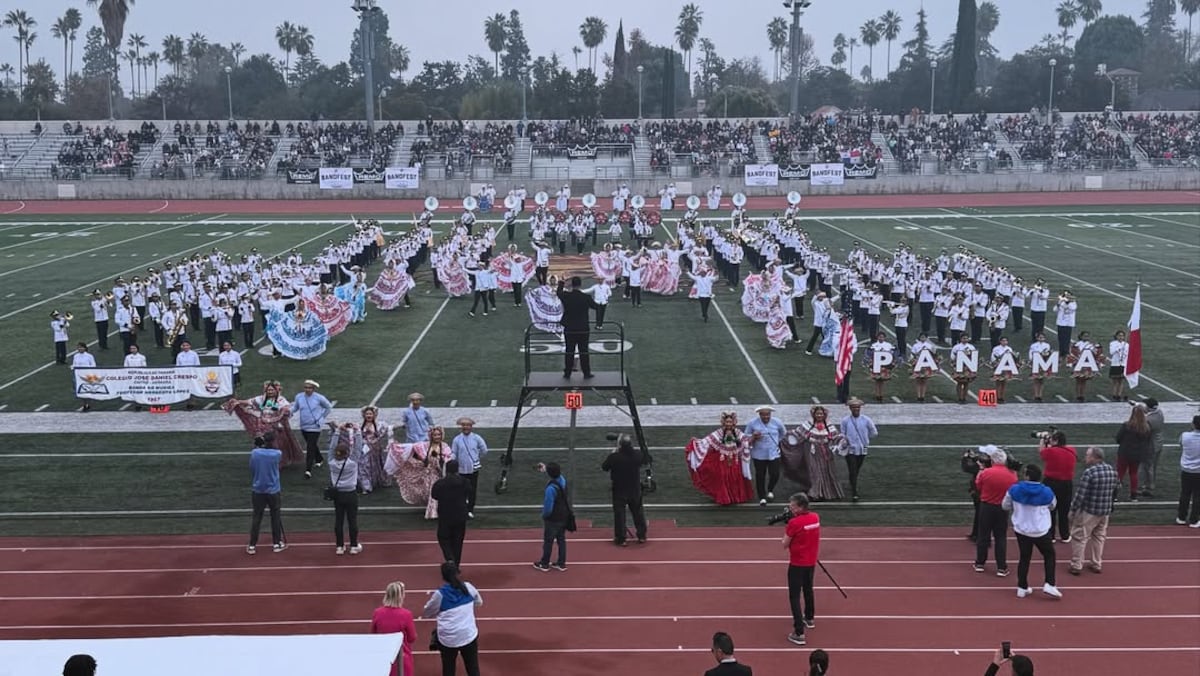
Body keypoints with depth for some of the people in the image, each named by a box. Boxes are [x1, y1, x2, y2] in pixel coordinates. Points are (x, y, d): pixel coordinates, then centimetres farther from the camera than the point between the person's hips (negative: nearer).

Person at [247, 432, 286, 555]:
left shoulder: (254, 453, -11)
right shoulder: (277, 454, -15)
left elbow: (252, 469, 2)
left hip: (257, 490, 1)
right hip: (273, 490, -1)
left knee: (256, 517, 10)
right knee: (275, 516, 14)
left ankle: (252, 545, 12)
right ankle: (277, 544, 22)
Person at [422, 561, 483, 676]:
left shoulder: (439, 594, -9)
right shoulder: (468, 587, -3)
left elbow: (425, 614, 5)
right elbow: (479, 602, 18)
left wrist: (431, 599, 19)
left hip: (447, 639, -1)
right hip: (469, 636, 2)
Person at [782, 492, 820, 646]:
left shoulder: (794, 523, -23)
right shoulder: (815, 517, -3)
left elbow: (785, 545, -14)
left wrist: (787, 526, -6)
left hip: (797, 564, -7)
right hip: (811, 562, 7)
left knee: (794, 596, -2)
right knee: (808, 590, 28)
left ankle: (799, 633, -7)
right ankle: (809, 618, 48)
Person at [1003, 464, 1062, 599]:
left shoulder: (1014, 489, -14)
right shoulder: (1047, 492, -14)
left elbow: (1005, 506, 0)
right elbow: (1052, 507, 7)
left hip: (1021, 530, 2)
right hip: (1041, 531, -2)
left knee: (1024, 558, 16)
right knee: (1049, 555, 18)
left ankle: (1022, 588, 19)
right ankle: (1049, 585, 9)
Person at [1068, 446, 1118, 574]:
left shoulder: (1089, 472, -21)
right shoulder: (1112, 470, 1)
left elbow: (1080, 494, -20)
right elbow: (1115, 490, 12)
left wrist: (1072, 510, -10)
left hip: (1089, 511, -7)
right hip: (1106, 511, 7)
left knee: (1079, 537, 5)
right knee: (1099, 537, 20)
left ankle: (1076, 566, 9)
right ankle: (1097, 564, 28)